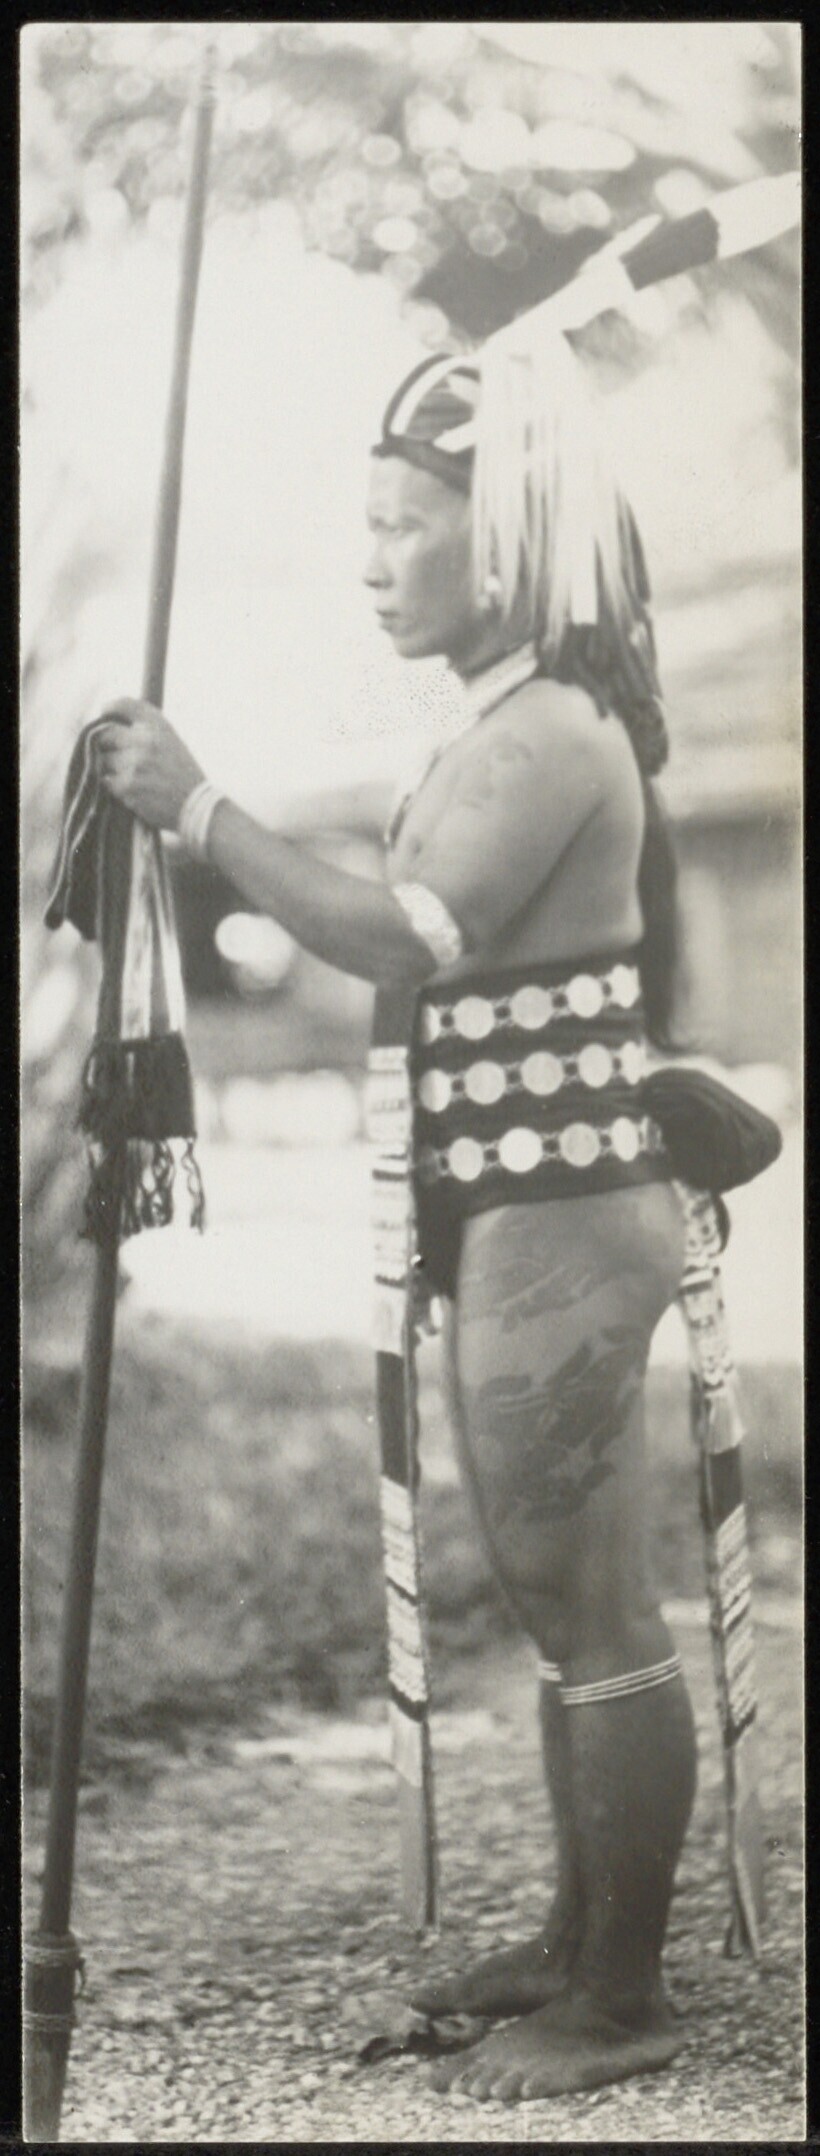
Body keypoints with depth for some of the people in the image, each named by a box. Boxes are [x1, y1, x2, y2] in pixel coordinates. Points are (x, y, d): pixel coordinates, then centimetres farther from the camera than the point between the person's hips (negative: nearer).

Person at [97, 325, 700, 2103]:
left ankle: (620, 2002, 4)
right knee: (561, 1613, 16)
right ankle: (580, 1940, 26)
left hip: (557, 1221, -10)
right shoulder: (522, 725, 15)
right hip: (524, 1216, 10)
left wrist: (198, 809, -22)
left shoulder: (551, 731, -16)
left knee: (594, 1621, -3)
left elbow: (398, 941, -26)